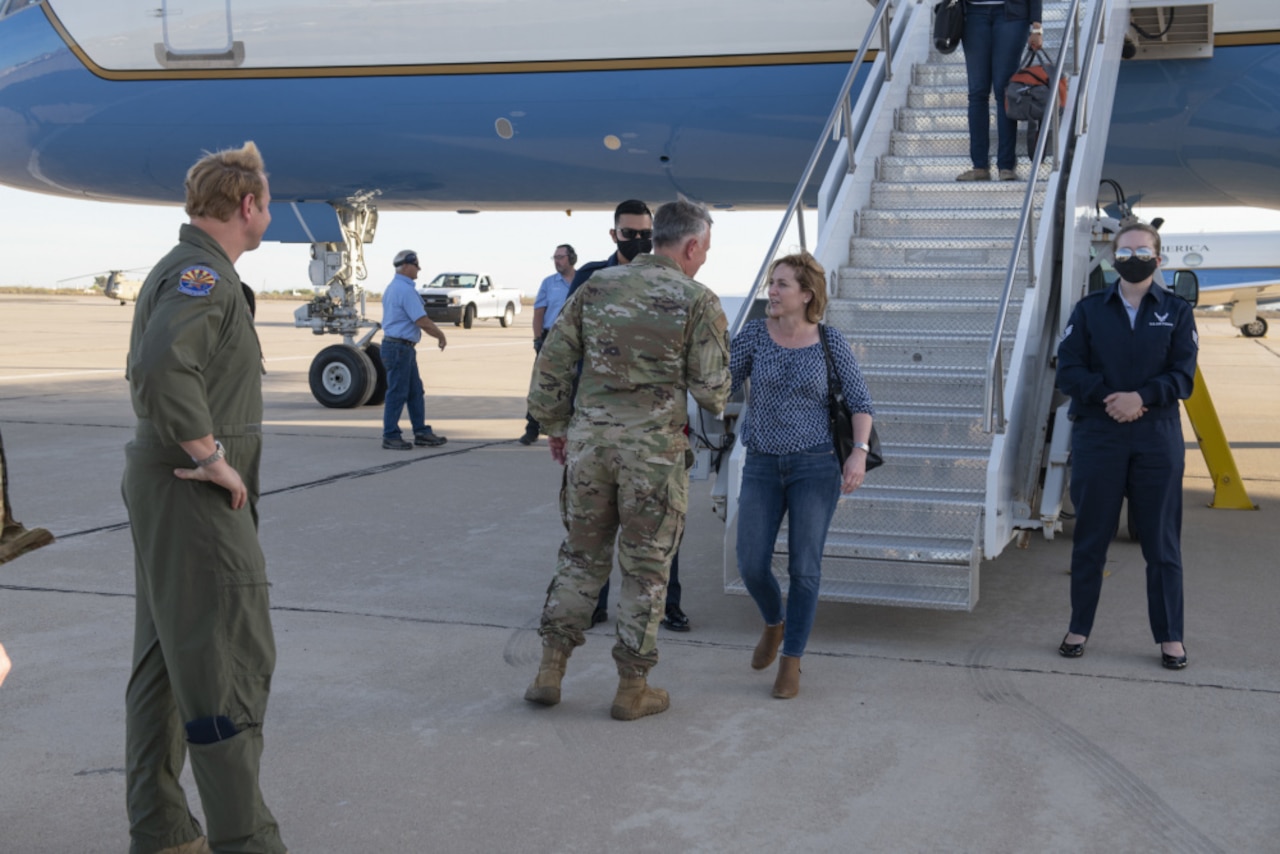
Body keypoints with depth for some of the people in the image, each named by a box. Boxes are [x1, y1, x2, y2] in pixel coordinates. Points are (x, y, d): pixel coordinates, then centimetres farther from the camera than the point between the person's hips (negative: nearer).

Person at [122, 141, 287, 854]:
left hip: (162, 483, 11)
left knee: (166, 657, 14)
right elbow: (163, 363, -33)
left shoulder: (179, 270, 17)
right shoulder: (204, 273, -16)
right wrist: (211, 456, -23)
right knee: (231, 662, -6)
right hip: (195, 498, -11)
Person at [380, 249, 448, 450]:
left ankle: (421, 433, 16)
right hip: (399, 348, -10)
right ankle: (390, 437, 3)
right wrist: (440, 335, -5)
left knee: (415, 392, 12)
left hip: (402, 348, 10)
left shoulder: (392, 288, 16)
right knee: (397, 394, -4)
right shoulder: (405, 289, -17)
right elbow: (422, 321, -20)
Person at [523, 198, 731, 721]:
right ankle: (632, 688, 16)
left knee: (582, 555, 18)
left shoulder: (597, 286, 6)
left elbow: (553, 362, 7)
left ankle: (550, 672, 17)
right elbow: (711, 388, -6)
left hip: (590, 438, 4)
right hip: (655, 447, -3)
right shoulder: (698, 302, -5)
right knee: (646, 569, 9)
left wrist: (555, 426, 18)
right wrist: (716, 404, 18)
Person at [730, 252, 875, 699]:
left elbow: (860, 402, -2)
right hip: (762, 465, 2)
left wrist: (859, 452, -15)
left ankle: (791, 662, 11)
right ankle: (774, 623, 31)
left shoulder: (830, 341, -3)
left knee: (804, 567, -3)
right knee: (751, 565, -2)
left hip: (816, 465, -2)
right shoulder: (754, 335, -1)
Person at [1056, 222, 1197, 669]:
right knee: (1090, 537, 6)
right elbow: (1068, 371, -2)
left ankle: (1170, 637, 13)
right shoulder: (1090, 309, 6)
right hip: (1096, 436, 0)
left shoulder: (1176, 311, 6)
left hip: (1158, 439, 0)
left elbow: (1183, 377, -2)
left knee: (1162, 542, 4)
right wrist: (1110, 397, -15)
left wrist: (1141, 397, -18)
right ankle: (1079, 628, 17)